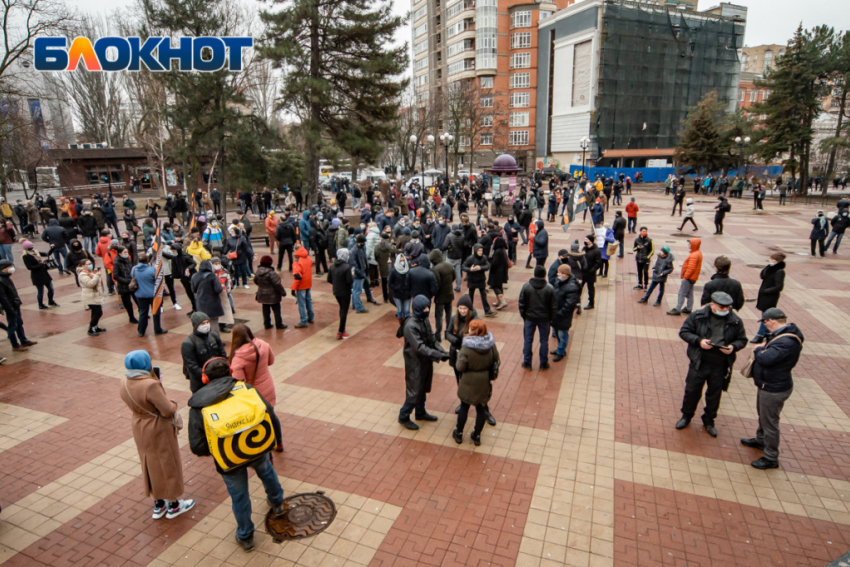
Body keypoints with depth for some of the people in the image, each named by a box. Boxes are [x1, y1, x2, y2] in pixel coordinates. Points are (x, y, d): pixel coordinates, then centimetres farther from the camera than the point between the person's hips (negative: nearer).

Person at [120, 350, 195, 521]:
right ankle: (173, 505, 27)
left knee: (150, 465, 21)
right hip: (159, 430, -7)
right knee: (167, 465, 11)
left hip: (139, 428, 8)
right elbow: (167, 410, -27)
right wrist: (173, 404, -4)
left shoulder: (124, 383, -7)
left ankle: (158, 505, 36)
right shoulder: (150, 385, -31)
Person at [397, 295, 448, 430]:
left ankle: (420, 413, 43)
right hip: (415, 364, -8)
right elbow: (420, 348, -31)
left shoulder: (425, 320, -1)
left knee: (423, 389, 23)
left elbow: (432, 339, 5)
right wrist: (439, 356, -34)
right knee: (414, 391, 5)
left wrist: (442, 351, -11)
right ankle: (403, 417, 25)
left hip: (426, 362, 8)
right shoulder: (410, 326, -27)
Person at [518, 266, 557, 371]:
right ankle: (544, 363, 22)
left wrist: (523, 315, 9)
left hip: (529, 318, 0)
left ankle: (527, 363, 20)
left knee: (528, 340, 12)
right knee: (544, 341, 13)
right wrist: (551, 318, 9)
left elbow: (521, 304, -5)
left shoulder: (526, 287, -10)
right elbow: (554, 306, -5)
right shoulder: (550, 288, -11)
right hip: (544, 319, 0)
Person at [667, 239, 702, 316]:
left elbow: (691, 268, -24)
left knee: (681, 294, -7)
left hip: (689, 278, -10)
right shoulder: (698, 253, 12)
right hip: (692, 278, 10)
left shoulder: (694, 255, -21)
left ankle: (677, 309, -5)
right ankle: (688, 308, 24)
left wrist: (685, 277, -18)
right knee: (689, 294, 16)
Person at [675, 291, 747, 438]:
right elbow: (683, 332, -4)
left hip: (720, 366, 2)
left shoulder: (735, 321, -3)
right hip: (699, 363, -1)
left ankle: (709, 420, 38)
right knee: (691, 391, 10)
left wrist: (733, 346, -14)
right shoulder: (697, 316, -8)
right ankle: (686, 416, 33)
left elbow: (742, 339, 8)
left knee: (714, 395, 16)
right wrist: (699, 341, -20)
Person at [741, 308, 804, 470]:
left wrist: (758, 349, -17)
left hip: (774, 390, -10)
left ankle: (771, 458, 20)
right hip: (768, 384, 10)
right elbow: (770, 353, 13)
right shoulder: (784, 333, 2)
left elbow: (765, 358, -37)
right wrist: (762, 349, -7)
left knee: (769, 423, 5)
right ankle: (760, 440, 50)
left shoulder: (786, 342, -32)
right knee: (762, 415, 29)